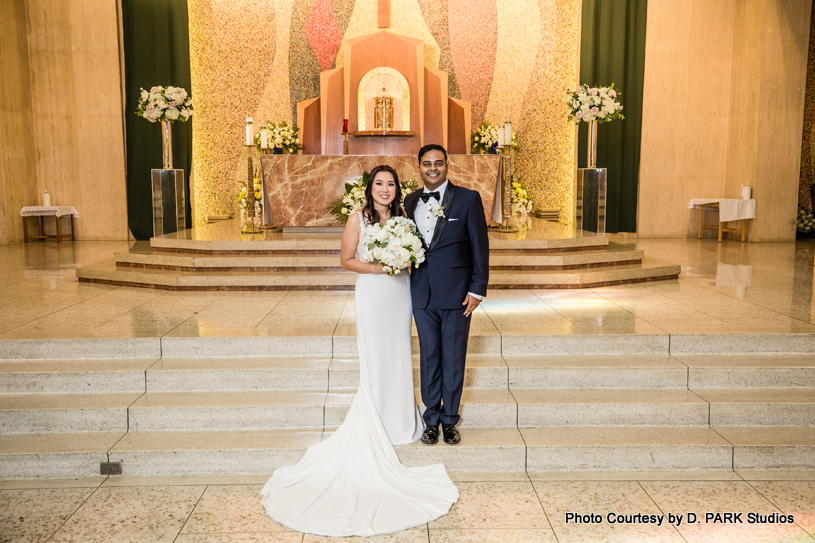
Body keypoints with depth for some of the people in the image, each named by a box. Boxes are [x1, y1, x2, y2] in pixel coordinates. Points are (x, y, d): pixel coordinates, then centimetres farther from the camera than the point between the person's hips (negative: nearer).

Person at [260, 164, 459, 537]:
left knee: (399, 355, 11)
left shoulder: (402, 218, 8)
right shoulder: (358, 219, -6)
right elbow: (347, 260, -6)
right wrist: (379, 267, -18)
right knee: (374, 359, 0)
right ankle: (375, 426, 11)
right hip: (372, 294, -5)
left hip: (400, 293, 5)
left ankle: (399, 419, 25)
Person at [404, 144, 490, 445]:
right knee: (429, 356, 11)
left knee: (454, 358, 6)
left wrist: (477, 290, -9)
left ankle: (449, 420, 22)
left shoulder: (468, 198, -3)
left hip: (456, 294, -3)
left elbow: (480, 246, -4)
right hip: (422, 294, 3)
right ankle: (432, 418, 24)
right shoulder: (411, 201, 9)